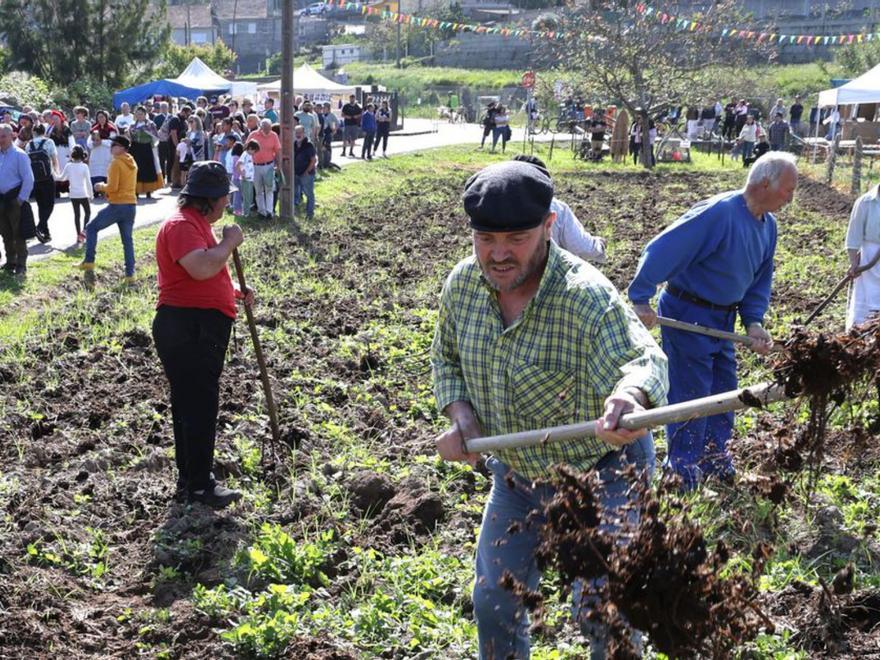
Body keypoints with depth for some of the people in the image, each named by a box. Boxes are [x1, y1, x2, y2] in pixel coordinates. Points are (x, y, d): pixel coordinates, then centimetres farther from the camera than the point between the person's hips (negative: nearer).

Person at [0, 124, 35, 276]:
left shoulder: (19, 155, -11)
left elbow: (28, 179, -13)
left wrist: (21, 199, -15)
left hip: (15, 199, -7)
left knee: (18, 233, -2)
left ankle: (21, 265, 4)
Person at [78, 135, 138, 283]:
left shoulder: (116, 163, -12)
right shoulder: (132, 163, 13)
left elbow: (113, 187, -18)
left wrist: (102, 187, 0)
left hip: (117, 205, -7)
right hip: (131, 205, 7)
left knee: (91, 228, 9)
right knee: (127, 240, 9)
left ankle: (89, 262, 2)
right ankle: (130, 274, 4)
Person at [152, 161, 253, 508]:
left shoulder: (197, 223, 19)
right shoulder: (181, 225, -16)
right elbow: (201, 268, -32)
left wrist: (236, 292, 17)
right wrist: (229, 243, -17)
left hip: (202, 331, 11)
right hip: (187, 330, -11)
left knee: (194, 405, 16)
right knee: (198, 407, -6)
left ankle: (191, 478, 26)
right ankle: (198, 486, 2)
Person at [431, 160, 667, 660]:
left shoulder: (587, 297, -30)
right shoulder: (463, 284, -10)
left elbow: (642, 359, -45)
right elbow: (447, 359, 6)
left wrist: (631, 395, -69)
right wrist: (460, 414, -13)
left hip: (602, 472, -6)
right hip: (516, 472, 6)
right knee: (495, 599, 16)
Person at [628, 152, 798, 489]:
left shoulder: (768, 225, 3)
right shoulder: (718, 213, -26)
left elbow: (760, 279, 13)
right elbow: (661, 250, -28)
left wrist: (754, 321, 0)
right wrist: (640, 299, -29)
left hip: (723, 316, 9)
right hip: (687, 313, -9)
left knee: (724, 389, 17)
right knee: (692, 394, -1)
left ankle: (716, 464, 33)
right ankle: (683, 471, 15)